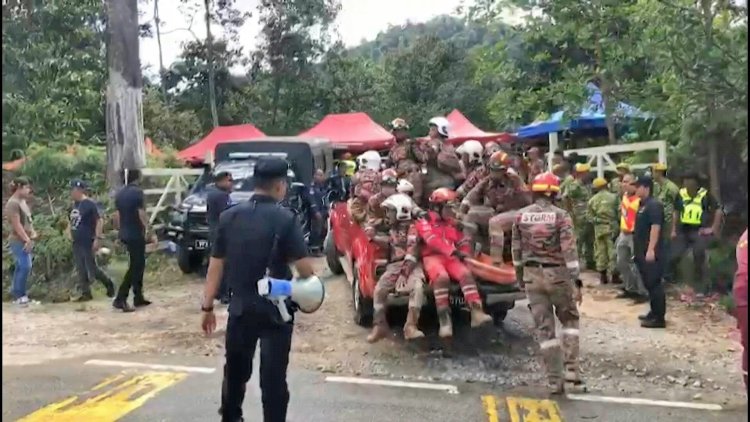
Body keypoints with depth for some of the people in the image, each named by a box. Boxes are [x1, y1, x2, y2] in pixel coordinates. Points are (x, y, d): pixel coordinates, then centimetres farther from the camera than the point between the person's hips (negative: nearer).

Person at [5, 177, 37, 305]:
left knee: (21, 267, 12)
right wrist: (27, 239, -19)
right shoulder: (13, 203, -14)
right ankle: (19, 295, -5)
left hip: (25, 241, 9)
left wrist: (33, 233, 7)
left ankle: (17, 295, 18)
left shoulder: (23, 201, 15)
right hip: (19, 241, -9)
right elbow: (16, 224, -19)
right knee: (25, 267, -13)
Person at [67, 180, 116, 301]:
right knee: (81, 269, 8)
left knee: (92, 268, -5)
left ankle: (108, 283, 16)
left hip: (88, 242, -8)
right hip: (76, 242, 8)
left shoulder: (90, 204, -11)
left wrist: (97, 239, -19)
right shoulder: (74, 205, 12)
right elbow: (70, 221, 26)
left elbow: (99, 221, -14)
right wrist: (69, 231, 8)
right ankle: (85, 293, 13)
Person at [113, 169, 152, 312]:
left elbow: (117, 215, 13)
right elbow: (141, 213, -19)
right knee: (135, 267, -4)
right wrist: (147, 228, -9)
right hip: (136, 234, -8)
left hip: (125, 234, 8)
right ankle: (120, 299, -9)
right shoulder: (137, 191, -14)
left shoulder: (119, 193, 9)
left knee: (138, 264, 17)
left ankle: (138, 297, 22)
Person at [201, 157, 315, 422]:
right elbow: (304, 267, -16)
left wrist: (207, 306, 9)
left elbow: (216, 264, 3)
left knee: (236, 368, 22)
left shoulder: (229, 217, 0)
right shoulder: (285, 219, -13)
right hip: (275, 308, -4)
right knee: (273, 375, 3)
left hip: (240, 307, 5)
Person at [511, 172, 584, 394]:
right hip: (557, 274, -2)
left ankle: (555, 380, 8)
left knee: (544, 328, 7)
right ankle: (571, 368, 6)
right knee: (569, 319, 18)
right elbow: (569, 250, -14)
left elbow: (516, 248, 9)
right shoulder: (560, 215, -9)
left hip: (532, 275, 3)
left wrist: (519, 275, 20)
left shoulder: (521, 215, 2)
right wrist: (576, 280, -11)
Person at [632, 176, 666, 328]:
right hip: (642, 251, 10)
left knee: (655, 284, -7)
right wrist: (638, 250, 22)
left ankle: (659, 318, -4)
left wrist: (651, 249, -26)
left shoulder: (654, 205, -13)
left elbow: (655, 228, -21)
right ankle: (654, 313, 25)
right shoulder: (642, 205, 17)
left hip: (650, 252, -10)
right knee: (649, 284, 16)